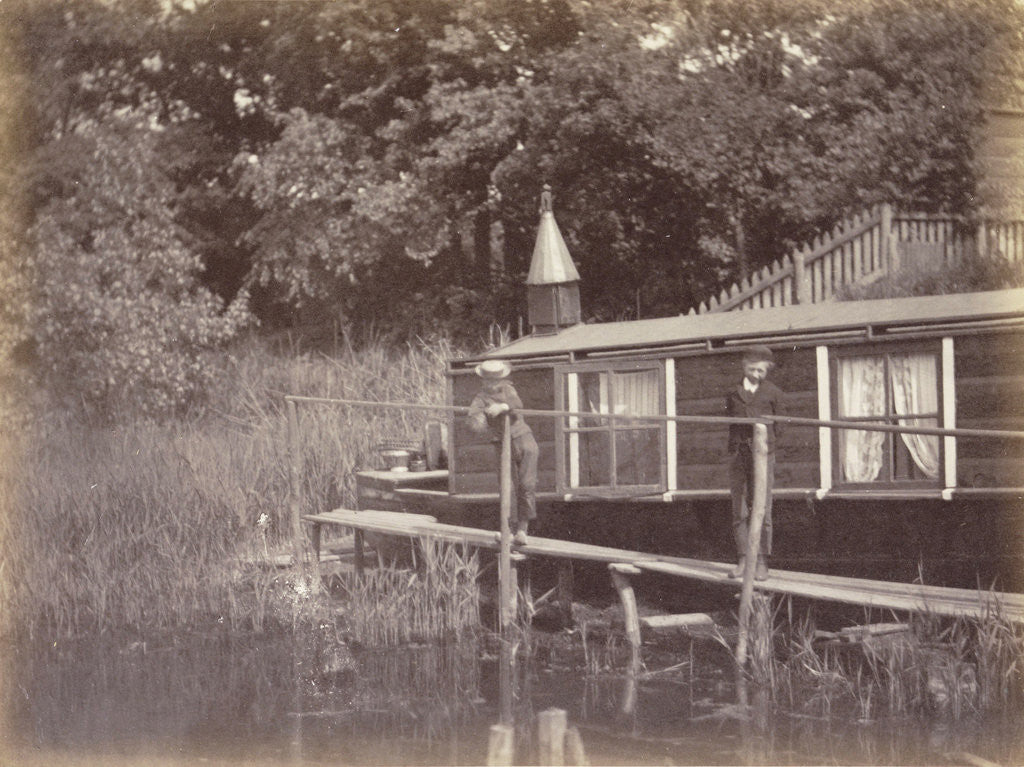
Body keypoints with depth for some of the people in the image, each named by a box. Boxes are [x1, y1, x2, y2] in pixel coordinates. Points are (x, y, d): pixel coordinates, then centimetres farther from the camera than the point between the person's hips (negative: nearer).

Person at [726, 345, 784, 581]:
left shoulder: (773, 393, 7)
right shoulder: (733, 393, 13)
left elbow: (778, 425, 12)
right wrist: (739, 445, 10)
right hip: (737, 455, 3)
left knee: (762, 509, -6)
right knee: (739, 510, 1)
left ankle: (761, 562, -4)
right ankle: (743, 560, 4)